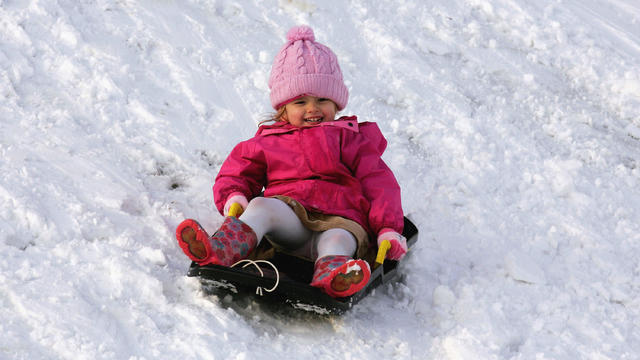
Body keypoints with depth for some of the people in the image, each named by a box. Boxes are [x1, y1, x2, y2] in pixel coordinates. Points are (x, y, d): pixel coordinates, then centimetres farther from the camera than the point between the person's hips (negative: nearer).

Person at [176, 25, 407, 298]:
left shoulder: (350, 139, 23)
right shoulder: (267, 142, 26)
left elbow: (378, 182, 14)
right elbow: (236, 173, 25)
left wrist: (388, 228, -3)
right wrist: (233, 198, -3)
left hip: (339, 219, 0)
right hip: (288, 215, 1)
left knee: (338, 239, -36)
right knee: (261, 205, -31)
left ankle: (332, 275, -71)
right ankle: (223, 249, -60)